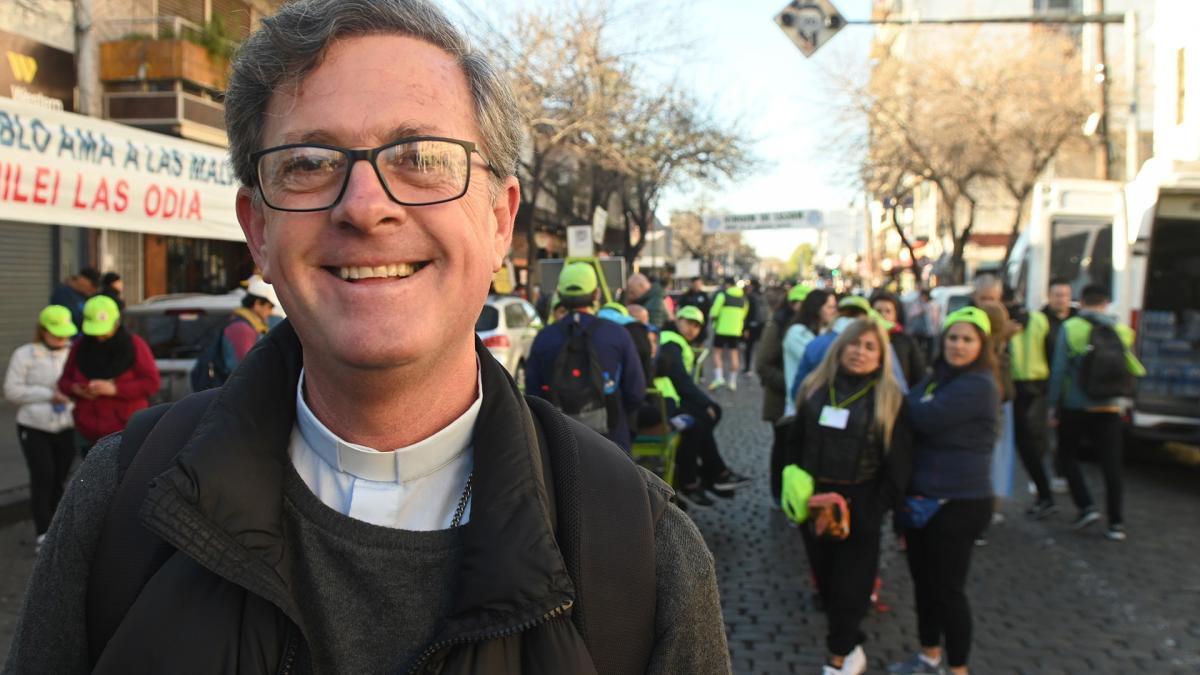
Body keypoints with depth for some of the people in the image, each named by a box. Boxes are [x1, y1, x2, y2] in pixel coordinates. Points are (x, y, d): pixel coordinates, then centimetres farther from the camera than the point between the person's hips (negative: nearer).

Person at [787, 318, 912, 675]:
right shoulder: (816, 387, 5)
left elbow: (898, 456, -5)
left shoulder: (889, 397, -4)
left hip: (860, 503, -4)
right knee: (825, 576, 12)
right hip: (815, 498, 4)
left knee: (850, 582, 3)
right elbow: (796, 441, 10)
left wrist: (888, 501, -10)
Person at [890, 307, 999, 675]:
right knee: (923, 580, 18)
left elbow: (925, 417, -27)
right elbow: (919, 416, 8)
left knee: (948, 588, 2)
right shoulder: (939, 377, 11)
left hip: (958, 505, -9)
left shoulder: (979, 385, -18)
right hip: (922, 499, 9)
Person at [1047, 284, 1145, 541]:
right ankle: (1116, 523, 6)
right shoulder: (1121, 330, 2)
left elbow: (1059, 369, -9)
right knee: (1112, 465, 5)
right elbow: (1133, 370, 8)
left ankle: (1086, 506, 1)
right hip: (1109, 408, 2)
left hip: (1075, 407, -2)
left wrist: (1053, 404, -2)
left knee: (1068, 455, 14)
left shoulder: (1070, 328, -7)